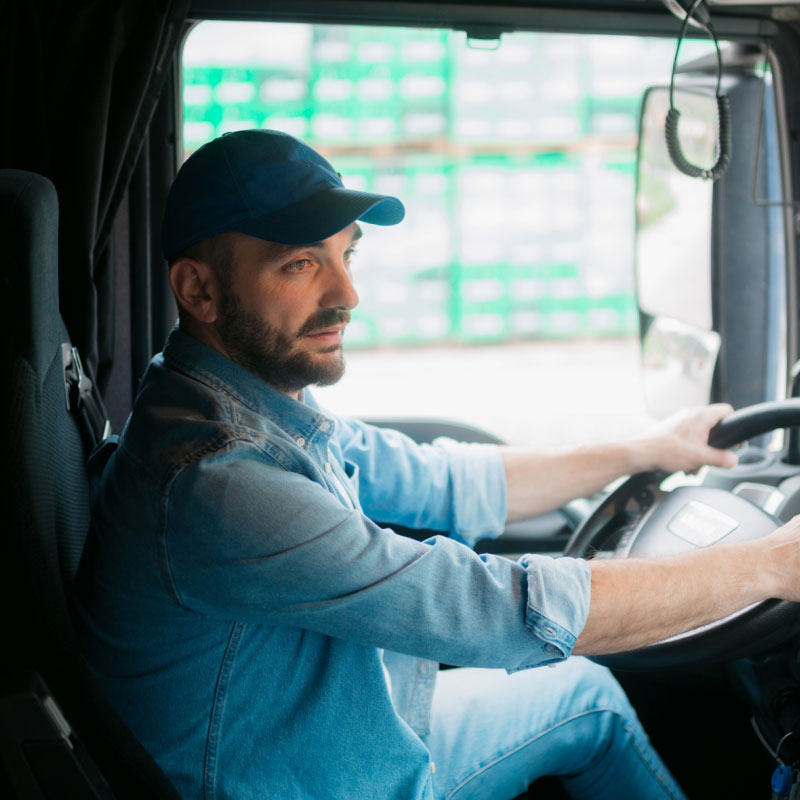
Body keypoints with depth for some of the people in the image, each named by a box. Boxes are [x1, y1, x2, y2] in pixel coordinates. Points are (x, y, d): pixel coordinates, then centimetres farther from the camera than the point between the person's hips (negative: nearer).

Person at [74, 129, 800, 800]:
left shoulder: (276, 409, -4)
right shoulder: (214, 482, -34)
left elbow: (442, 485, 11)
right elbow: (511, 611, -33)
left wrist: (644, 452, 13)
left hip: (367, 739, 8)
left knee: (587, 694, 19)